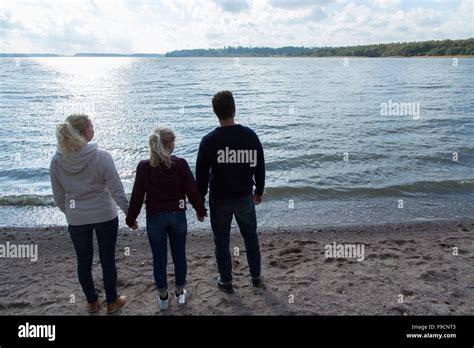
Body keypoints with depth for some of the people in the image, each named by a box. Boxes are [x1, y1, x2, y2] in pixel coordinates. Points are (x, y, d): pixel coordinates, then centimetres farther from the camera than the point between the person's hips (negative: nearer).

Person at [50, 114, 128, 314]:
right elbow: (117, 191, -16)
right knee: (107, 260, 14)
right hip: (105, 217, -3)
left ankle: (92, 302, 37)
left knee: (84, 261, 19)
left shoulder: (57, 161, -8)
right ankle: (112, 302, 31)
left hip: (76, 220, 3)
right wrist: (130, 214, -2)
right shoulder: (101, 157, -20)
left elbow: (58, 197, 2)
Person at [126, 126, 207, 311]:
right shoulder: (181, 164, -12)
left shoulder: (144, 167, -11)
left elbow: (137, 196, -7)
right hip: (178, 216, 1)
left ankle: (163, 296, 27)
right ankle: (180, 292, 31)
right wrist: (200, 210, 9)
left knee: (159, 258, 13)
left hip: (155, 218, 0)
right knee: (179, 255, 16)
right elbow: (192, 190, -6)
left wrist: (131, 219, 7)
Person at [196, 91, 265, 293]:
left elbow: (201, 175, -9)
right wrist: (259, 191, 15)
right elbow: (259, 167, 1)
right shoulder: (250, 135, -9)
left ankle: (226, 281, 27)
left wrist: (200, 201, 3)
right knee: (250, 236, 20)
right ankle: (256, 277, 32)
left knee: (222, 241, 13)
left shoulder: (209, 141, -15)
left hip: (219, 199, -2)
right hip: (245, 196, 2)